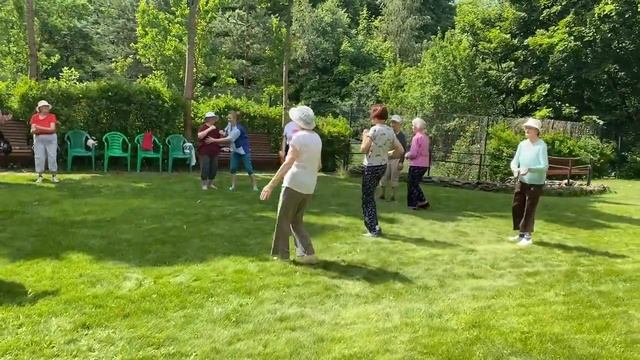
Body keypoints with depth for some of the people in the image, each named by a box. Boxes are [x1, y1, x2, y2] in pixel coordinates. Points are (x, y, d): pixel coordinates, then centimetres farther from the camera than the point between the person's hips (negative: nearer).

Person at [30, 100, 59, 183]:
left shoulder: (52, 116, -2)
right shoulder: (34, 117, 3)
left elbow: (52, 129, -13)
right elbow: (32, 130, -3)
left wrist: (40, 128, -20)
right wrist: (34, 130, -26)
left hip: (51, 138, -1)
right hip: (38, 139, 1)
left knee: (52, 157, -2)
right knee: (39, 157, -1)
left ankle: (54, 176, 5)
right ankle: (40, 177, 5)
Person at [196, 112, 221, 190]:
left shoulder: (215, 128, 14)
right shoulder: (203, 127, -5)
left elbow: (220, 139, 21)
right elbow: (200, 136, -24)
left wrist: (213, 140, -2)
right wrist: (209, 129, -25)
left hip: (214, 152, 6)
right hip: (204, 152, -6)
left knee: (214, 168, 7)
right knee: (204, 168, -5)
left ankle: (210, 183, 21)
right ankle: (204, 184, 7)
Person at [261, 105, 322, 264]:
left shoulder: (298, 137, -13)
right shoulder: (317, 138, 10)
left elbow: (288, 163, -21)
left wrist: (271, 184, -23)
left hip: (294, 184, -7)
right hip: (309, 186, 7)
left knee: (283, 219, 7)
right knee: (297, 220, 17)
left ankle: (281, 254, 12)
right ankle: (307, 253, 9)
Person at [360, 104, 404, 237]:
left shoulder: (374, 130, -18)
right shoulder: (390, 131, 3)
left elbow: (363, 149, -21)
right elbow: (400, 150, 3)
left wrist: (364, 136, -5)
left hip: (371, 167, -7)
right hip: (383, 166, 7)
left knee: (367, 198, 3)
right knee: (370, 195, 22)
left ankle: (374, 230, 4)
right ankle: (374, 225, 26)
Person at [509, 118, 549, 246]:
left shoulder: (541, 146, -16)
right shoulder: (522, 144, 1)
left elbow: (545, 166, -20)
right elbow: (514, 161, 3)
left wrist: (529, 169, -33)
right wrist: (515, 169, -19)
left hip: (535, 183, -6)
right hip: (521, 181, 6)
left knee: (529, 210, -2)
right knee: (517, 207, 11)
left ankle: (528, 236, 11)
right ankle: (521, 233, 26)